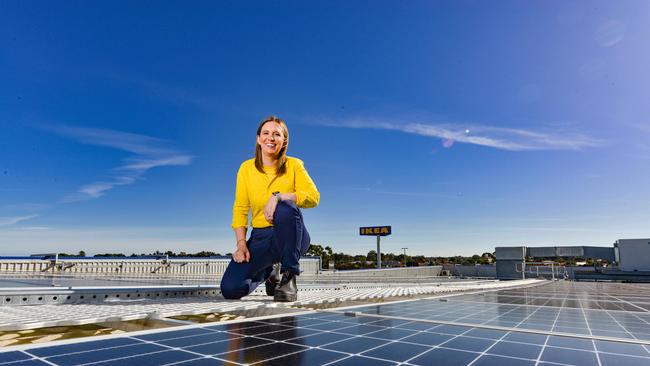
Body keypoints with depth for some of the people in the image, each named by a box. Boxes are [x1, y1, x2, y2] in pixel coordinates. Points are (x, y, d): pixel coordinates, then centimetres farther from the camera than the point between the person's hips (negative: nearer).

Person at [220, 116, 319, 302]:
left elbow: (313, 197, -17)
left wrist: (278, 196, -30)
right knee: (230, 289, -15)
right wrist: (241, 243, -11)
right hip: (260, 237, 3)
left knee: (285, 208, -37)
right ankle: (268, 274, 20)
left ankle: (289, 278, -21)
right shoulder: (247, 168, 3)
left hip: (291, 237, -3)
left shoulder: (294, 165, -2)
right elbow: (240, 210, 1)